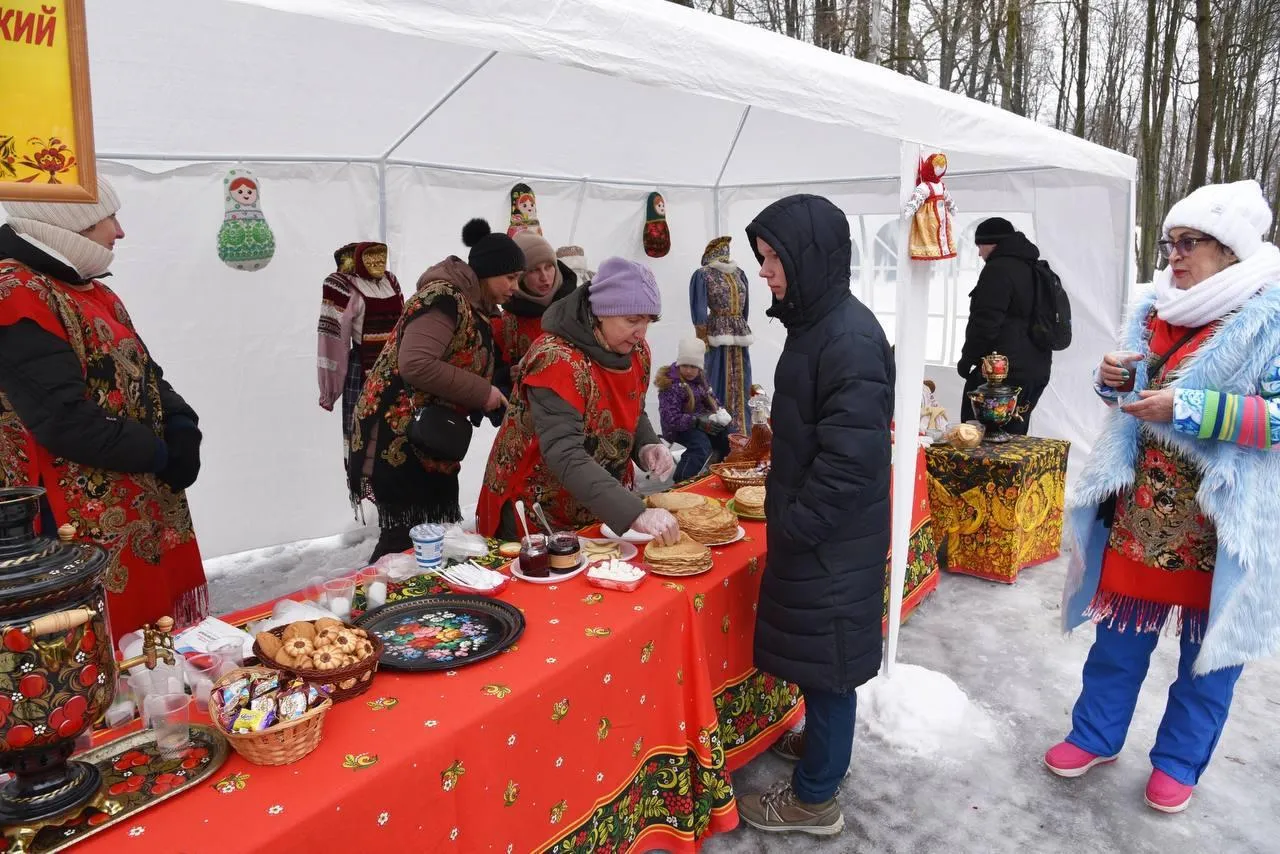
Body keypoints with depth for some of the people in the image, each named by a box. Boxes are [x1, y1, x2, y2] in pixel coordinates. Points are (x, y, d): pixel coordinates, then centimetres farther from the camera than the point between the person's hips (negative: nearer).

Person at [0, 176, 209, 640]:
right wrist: (159, 452, -13)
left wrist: (181, 427, -4)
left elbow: (142, 372, 15)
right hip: (86, 529, -9)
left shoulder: (85, 289, 14)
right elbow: (65, 420, -25)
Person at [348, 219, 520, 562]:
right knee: (407, 539, -6)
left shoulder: (472, 306, 14)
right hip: (399, 437, -10)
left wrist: (492, 397, 5)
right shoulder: (445, 298, -17)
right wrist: (482, 393, -22)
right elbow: (415, 365, -30)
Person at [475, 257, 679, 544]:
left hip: (603, 507, 7)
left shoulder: (637, 351, -4)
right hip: (536, 512, -7)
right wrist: (634, 513, -44)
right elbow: (565, 455, -36)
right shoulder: (557, 359, -27)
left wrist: (647, 446, -11)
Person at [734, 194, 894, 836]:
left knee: (826, 656, 6)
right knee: (812, 647, 23)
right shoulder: (814, 323, 7)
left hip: (833, 537, -9)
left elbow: (851, 454, -26)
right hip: (810, 526, 9)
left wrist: (796, 524, -18)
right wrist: (787, 512, 14)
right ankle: (822, 741, 45)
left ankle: (814, 797, 24)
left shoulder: (851, 337, -22)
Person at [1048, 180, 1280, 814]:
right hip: (1141, 504, 5)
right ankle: (1095, 734, 33)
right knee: (1120, 629, 16)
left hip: (1223, 516, -5)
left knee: (1209, 647, 12)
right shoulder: (1156, 307, 6)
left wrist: (1188, 408, -26)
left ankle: (1179, 760, 31)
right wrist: (1114, 379, -6)